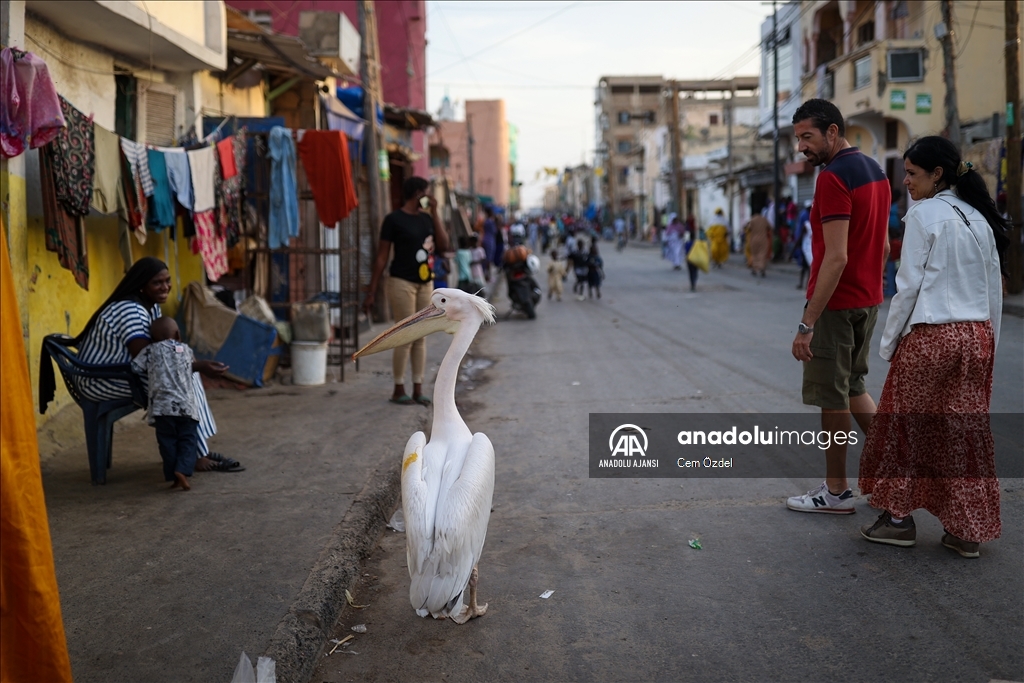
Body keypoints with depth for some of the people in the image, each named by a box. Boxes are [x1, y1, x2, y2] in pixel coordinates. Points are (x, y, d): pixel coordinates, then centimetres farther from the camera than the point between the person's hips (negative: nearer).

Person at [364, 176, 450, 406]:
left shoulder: (426, 218, 11)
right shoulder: (394, 219, -7)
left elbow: (443, 246, 2)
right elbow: (381, 257, -7)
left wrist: (434, 213, -1)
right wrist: (372, 292, -9)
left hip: (425, 283, 6)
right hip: (402, 283, -6)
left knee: (421, 338, 7)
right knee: (406, 337, -6)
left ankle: (418, 390, 14)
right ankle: (398, 391, 6)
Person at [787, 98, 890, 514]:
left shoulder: (833, 177, -19)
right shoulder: (874, 170, 11)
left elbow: (836, 257, -25)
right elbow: (883, 246, 16)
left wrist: (808, 323, -24)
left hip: (836, 304, -9)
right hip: (867, 300, 9)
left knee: (832, 396, 2)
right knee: (852, 386, 21)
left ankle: (836, 492, 13)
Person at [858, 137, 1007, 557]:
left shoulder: (925, 214, -9)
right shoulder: (980, 218, 12)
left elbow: (909, 286, -11)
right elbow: (994, 289, 13)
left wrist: (889, 342, -4)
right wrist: (989, 343, 19)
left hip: (930, 335, -7)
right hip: (976, 336, 7)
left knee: (905, 425, 6)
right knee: (966, 430, 10)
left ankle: (898, 518, 13)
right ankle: (967, 530, 14)